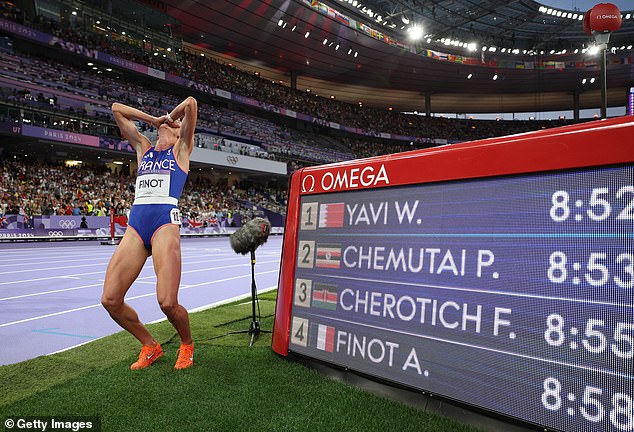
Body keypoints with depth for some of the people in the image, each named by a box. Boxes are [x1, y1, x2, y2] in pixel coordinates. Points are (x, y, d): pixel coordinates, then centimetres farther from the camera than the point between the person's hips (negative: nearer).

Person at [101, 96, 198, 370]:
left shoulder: (181, 149, 13)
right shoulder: (144, 148, 25)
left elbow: (191, 104, 2)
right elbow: (117, 109, 32)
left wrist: (171, 117, 20)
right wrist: (153, 119, 29)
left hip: (165, 223, -5)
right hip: (135, 225, 6)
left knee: (168, 302, -17)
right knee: (110, 299, -4)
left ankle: (187, 344, 15)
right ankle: (150, 346, 18)